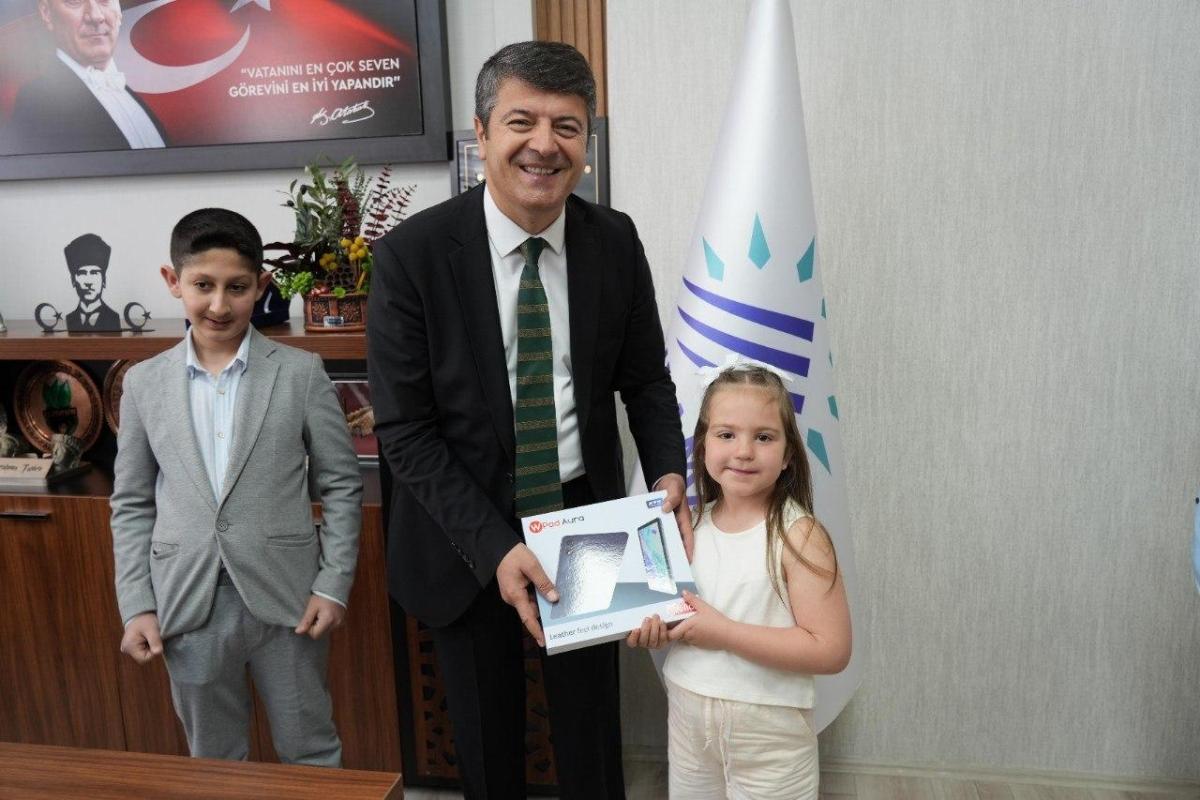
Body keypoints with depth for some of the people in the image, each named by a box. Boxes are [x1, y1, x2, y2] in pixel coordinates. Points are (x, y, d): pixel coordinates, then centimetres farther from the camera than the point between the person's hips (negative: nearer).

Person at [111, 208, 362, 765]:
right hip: (188, 606, 3)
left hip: (285, 598, -2)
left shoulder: (301, 373, -5)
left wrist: (333, 585, -7)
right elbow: (131, 505, 7)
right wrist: (136, 606, 2)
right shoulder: (144, 382, 3)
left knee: (310, 753, 14)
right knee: (212, 761, 20)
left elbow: (341, 486, -3)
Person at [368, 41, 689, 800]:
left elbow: (645, 376, 3)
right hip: (466, 536, -1)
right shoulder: (413, 252, -17)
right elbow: (404, 428, -16)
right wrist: (495, 546, -23)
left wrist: (669, 472, -15)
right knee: (488, 739, 21)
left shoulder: (615, 241, -8)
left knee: (593, 731, 20)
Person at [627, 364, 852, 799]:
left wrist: (724, 631, -23)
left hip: (767, 726, -5)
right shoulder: (689, 524, -1)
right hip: (686, 710, 5)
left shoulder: (798, 535, -17)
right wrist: (656, 627, -8)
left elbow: (831, 650, -21)